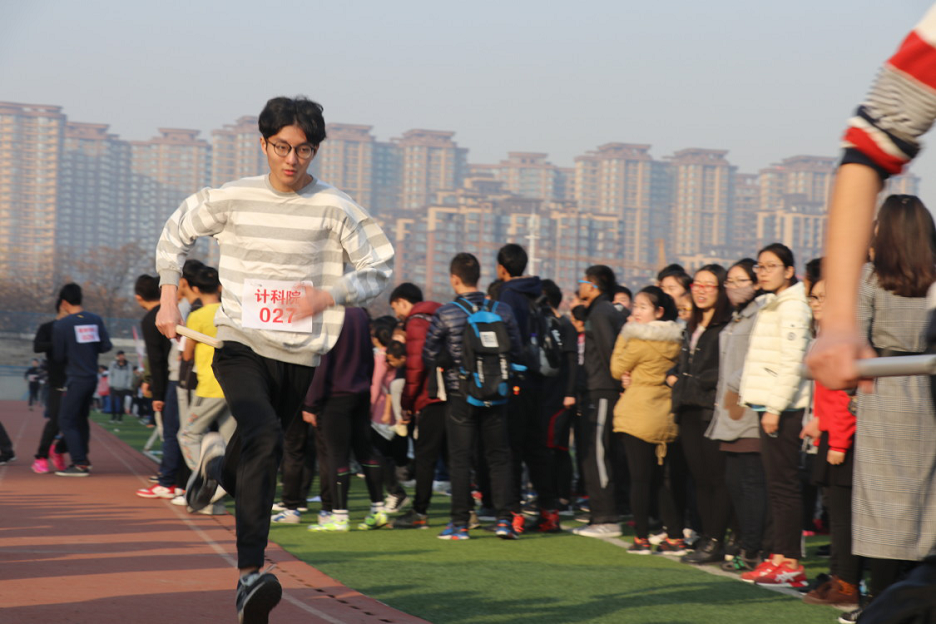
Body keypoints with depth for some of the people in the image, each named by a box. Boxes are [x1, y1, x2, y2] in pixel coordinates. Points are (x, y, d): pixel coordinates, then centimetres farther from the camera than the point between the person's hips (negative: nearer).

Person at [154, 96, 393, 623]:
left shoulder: (334, 209, -2)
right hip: (241, 343, -2)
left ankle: (218, 462, 50)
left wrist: (324, 297, -10)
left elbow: (379, 269, 5)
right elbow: (176, 233, 17)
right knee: (264, 438, -26)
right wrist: (169, 299, 8)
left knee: (258, 457, 10)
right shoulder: (231, 199, 0)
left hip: (300, 356, 2)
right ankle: (251, 574, -30)